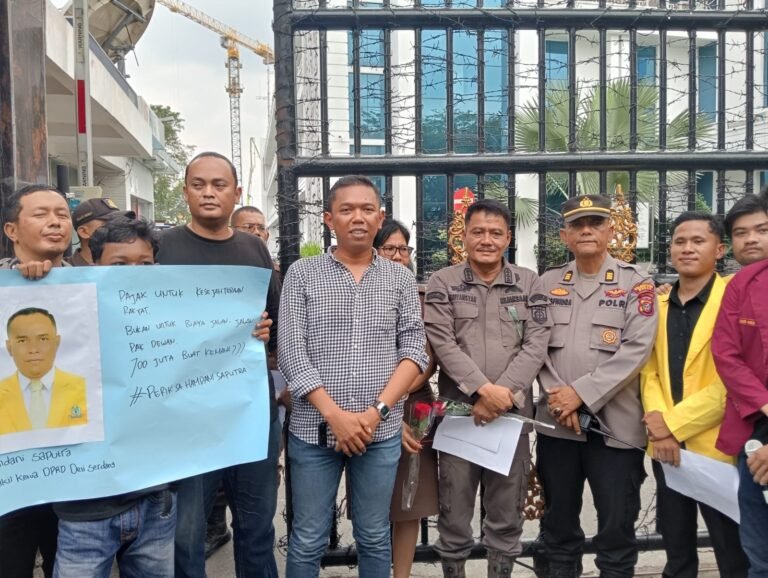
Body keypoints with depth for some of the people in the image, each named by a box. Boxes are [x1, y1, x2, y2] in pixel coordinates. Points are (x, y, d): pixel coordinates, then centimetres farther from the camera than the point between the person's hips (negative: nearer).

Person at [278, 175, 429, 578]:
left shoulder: (400, 279, 5)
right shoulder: (302, 274, 0)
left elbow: (414, 350, 1)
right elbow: (290, 351, -6)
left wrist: (377, 410, -12)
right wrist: (334, 414, -14)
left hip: (381, 431, 1)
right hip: (314, 429, -1)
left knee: (374, 537, 15)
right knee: (307, 541, 10)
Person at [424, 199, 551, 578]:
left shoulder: (529, 284, 7)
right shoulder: (443, 283, 2)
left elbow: (536, 345, -1)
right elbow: (443, 345, -7)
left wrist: (504, 393, -13)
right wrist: (483, 389, -18)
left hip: (512, 413, 1)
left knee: (507, 515, 12)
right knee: (454, 513, 8)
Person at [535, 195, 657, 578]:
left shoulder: (636, 283, 0)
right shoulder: (547, 283, 9)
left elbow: (636, 349, -11)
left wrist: (581, 394, -15)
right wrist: (557, 397, -10)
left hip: (615, 424, -3)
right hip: (556, 423, 3)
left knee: (617, 527, 6)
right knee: (558, 524, 14)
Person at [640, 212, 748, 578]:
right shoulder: (657, 305, 10)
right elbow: (648, 370, 8)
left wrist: (674, 423, -15)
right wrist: (657, 420, -9)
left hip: (716, 445, -5)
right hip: (665, 446, 5)